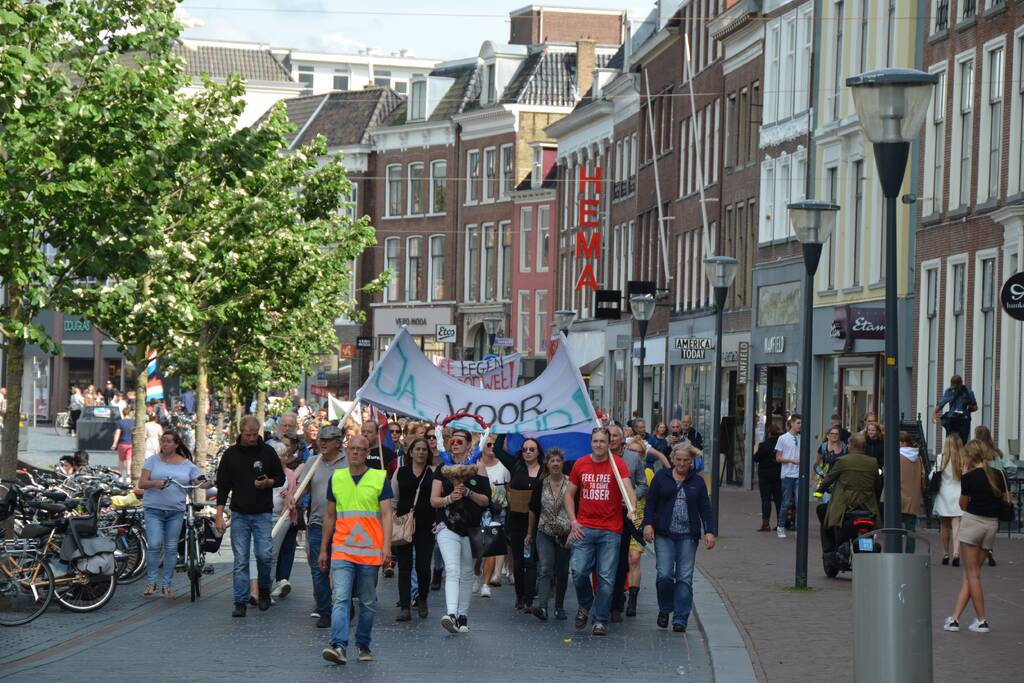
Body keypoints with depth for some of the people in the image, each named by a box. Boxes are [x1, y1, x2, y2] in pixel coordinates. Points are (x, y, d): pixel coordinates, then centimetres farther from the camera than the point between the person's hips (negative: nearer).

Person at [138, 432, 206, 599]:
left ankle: (166, 584, 11)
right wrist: (155, 483, -21)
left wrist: (205, 483, -19)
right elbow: (141, 483, -1)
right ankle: (151, 582, -3)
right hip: (153, 509, -2)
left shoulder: (187, 465, 8)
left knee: (171, 548, 4)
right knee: (154, 545, -12)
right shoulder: (153, 460, 5)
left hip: (176, 511, 2)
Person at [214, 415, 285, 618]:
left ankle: (264, 591, 17)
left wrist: (267, 483, -14)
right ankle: (240, 602, 0)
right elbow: (223, 486, 5)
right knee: (241, 561, -2)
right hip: (239, 514, 0)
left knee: (263, 555, -8)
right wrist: (219, 515, -2)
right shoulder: (231, 454, 4)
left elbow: (281, 478, 10)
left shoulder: (268, 452, 3)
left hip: (262, 514, 0)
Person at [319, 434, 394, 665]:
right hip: (342, 550, 1)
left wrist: (387, 546, -15)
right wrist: (323, 549, 15)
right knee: (341, 599, -13)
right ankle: (338, 646, -22)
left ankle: (363, 645, 21)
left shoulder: (380, 478, 3)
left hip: (370, 551, -1)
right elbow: (329, 516, 16)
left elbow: (386, 514, -3)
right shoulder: (336, 478, 10)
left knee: (368, 603, 9)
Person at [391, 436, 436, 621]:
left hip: (426, 526, -1)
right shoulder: (400, 472, 8)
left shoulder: (433, 473, 5)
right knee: (404, 566, -3)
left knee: (423, 566, -1)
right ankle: (405, 607, -2)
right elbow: (393, 499, 14)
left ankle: (422, 600, 23)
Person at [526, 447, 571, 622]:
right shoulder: (541, 485, 3)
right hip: (545, 533, 0)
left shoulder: (571, 483, -2)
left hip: (566, 534, 0)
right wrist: (530, 533, 16)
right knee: (545, 568, -15)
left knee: (562, 571, 7)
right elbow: (533, 510, 12)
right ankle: (541, 606, -27)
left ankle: (559, 607, 20)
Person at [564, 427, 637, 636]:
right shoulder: (580, 464, 7)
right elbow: (569, 494, 14)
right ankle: (585, 606, 23)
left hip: (610, 531, -2)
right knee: (578, 571, -5)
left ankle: (600, 621, 8)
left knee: (606, 577, -1)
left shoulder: (618, 464, -2)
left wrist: (632, 507, -36)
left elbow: (628, 488, -16)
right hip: (584, 529, 2)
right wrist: (573, 521, 4)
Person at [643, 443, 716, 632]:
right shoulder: (661, 478, 7)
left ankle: (680, 619, 3)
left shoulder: (697, 481, 9)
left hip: (688, 536, 1)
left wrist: (709, 531, -3)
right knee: (665, 574, -10)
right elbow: (651, 503, 6)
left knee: (685, 577, -3)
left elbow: (705, 508, 7)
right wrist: (648, 523, -8)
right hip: (664, 535, -1)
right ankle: (664, 609, 15)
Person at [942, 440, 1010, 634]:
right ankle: (955, 618, 9)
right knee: (969, 574, 10)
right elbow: (1007, 501, 10)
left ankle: (981, 620, 1)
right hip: (992, 525, 6)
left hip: (973, 522, -5)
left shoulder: (969, 478, -10)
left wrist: (964, 476, 1)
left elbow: (963, 505, 0)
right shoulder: (999, 476, 4)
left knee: (972, 573, 3)